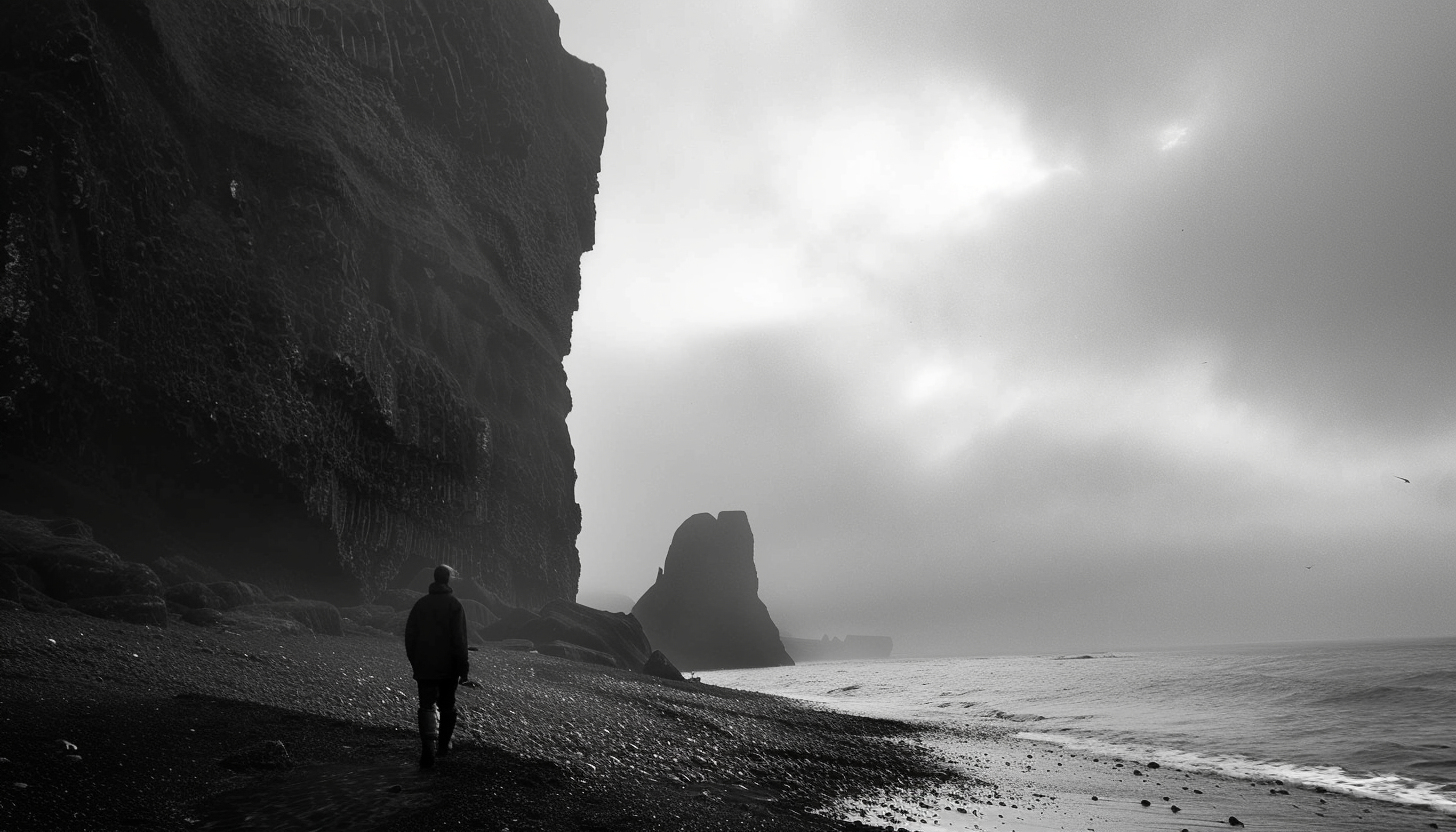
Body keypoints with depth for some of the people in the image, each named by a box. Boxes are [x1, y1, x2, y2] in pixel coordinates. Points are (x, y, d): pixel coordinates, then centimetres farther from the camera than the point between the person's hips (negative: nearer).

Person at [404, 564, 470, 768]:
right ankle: (443, 746, 25)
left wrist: (414, 662, 18)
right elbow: (459, 639, -14)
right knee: (447, 706, 15)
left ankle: (428, 750, -17)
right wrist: (464, 669, -11)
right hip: (448, 667, -2)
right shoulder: (454, 604, -9)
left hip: (425, 667, 2)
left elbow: (409, 636, 7)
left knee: (426, 707, 1)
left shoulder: (420, 604, 4)